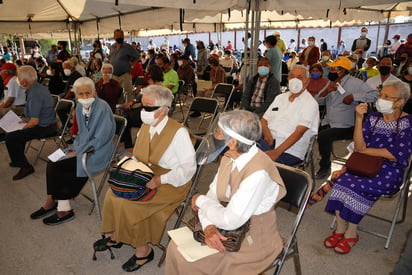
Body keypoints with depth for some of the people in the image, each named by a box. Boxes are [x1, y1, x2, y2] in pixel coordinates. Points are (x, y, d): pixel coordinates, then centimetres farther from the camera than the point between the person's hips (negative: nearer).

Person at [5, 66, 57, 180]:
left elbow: (35, 121, -26)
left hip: (43, 128, -11)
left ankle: (25, 167, 0)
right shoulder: (40, 87, 7)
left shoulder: (34, 94, -24)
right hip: (48, 124, 11)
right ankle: (19, 160, 38)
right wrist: (25, 118, 13)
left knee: (10, 137, -12)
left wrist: (22, 128, -10)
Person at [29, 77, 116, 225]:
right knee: (51, 162, -9)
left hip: (97, 152, -7)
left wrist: (78, 152, -15)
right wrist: (74, 149, 0)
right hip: (82, 148, 8)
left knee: (55, 166, -14)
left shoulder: (102, 108, -19)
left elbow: (100, 139, -20)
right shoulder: (80, 107, 6)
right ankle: (53, 202, 6)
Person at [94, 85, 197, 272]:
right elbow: (138, 155, 17)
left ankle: (143, 250, 2)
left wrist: (160, 180, -23)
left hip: (170, 184, -7)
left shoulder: (178, 132, -19)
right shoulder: (146, 126, 3)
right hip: (144, 177, 7)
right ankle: (116, 236, 15)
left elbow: (189, 168, -19)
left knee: (127, 203, -20)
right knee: (113, 193, -9)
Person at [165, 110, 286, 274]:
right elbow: (212, 195, -1)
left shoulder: (258, 173, -32)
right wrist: (209, 227, -18)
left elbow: (230, 221, -30)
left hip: (253, 239, -6)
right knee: (176, 247, -3)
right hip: (232, 225, 7)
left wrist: (200, 200, -14)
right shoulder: (229, 156, -6)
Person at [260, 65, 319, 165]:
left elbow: (299, 132, -13)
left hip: (290, 150, -5)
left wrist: (276, 152, -23)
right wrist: (268, 135, -8)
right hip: (269, 141, 5)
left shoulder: (310, 103, -1)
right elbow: (263, 120, 16)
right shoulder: (280, 97, 19)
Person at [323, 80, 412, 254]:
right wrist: (359, 118, -12)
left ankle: (350, 233, -10)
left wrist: (365, 150, -5)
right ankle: (340, 229, -12)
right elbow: (359, 147, -5)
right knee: (343, 179, -25)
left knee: (355, 185, -29)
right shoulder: (373, 118, 8)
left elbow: (395, 155, -13)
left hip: (389, 172, -4)